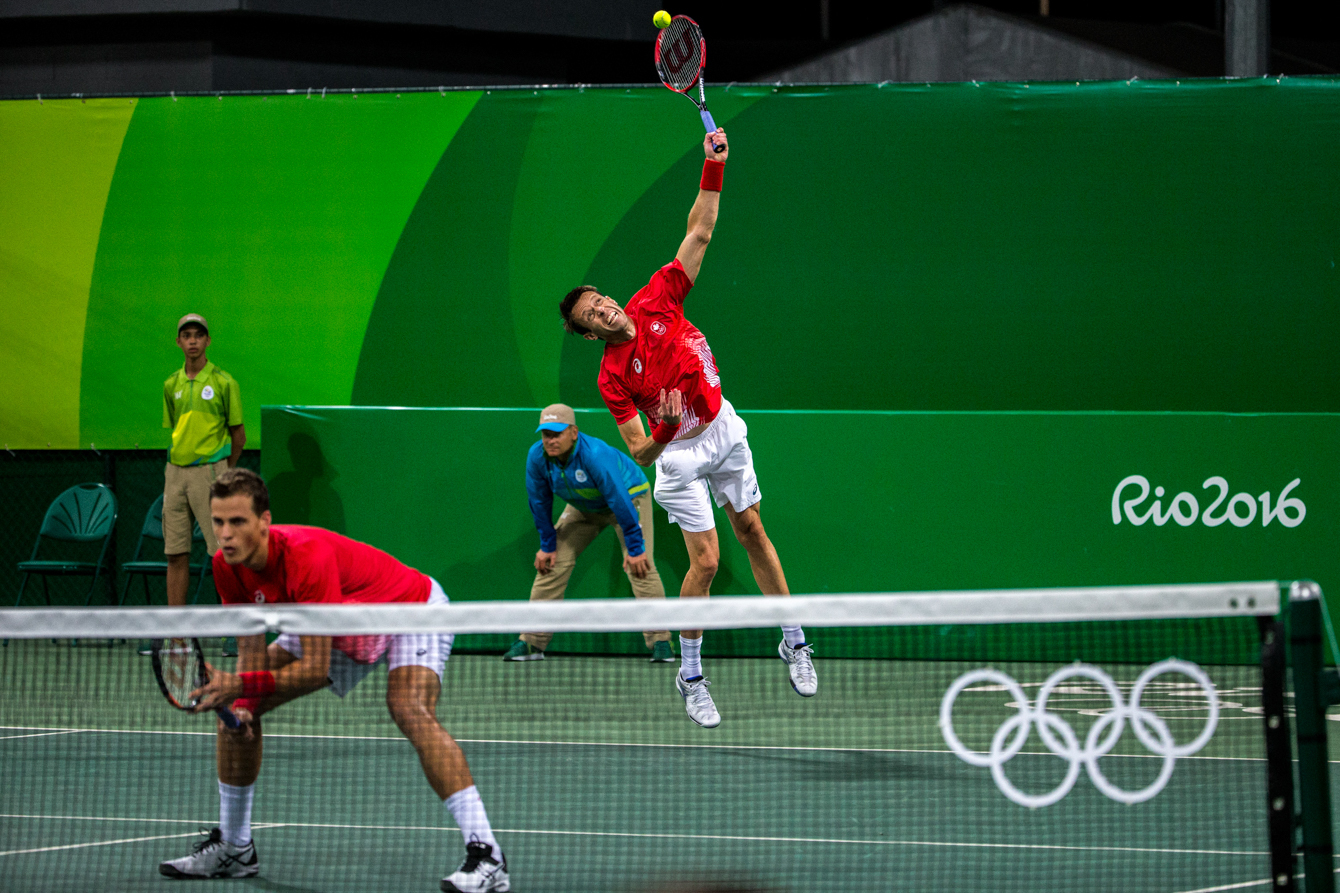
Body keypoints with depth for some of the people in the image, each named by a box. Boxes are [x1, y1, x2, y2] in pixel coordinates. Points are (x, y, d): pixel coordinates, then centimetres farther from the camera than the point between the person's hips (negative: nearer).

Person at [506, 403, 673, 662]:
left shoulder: (595, 454, -39)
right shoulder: (537, 457, -23)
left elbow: (620, 501, -36)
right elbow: (540, 502, -8)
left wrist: (635, 548, -33)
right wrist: (547, 545, -4)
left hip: (630, 496, -5)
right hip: (584, 507, 5)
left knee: (639, 565, -22)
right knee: (551, 563, -4)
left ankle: (660, 641, -16)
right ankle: (532, 642, 3)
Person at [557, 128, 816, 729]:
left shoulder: (656, 301, -11)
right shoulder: (614, 377, -19)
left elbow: (699, 234, -10)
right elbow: (639, 454, -19)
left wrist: (714, 169, -19)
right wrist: (664, 433, -40)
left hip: (724, 429, 4)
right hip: (679, 454, -4)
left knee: (752, 532, 12)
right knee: (705, 560, -8)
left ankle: (793, 640, 23)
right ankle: (690, 675, 6)